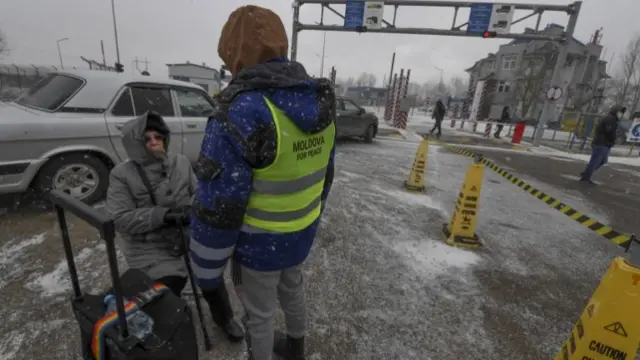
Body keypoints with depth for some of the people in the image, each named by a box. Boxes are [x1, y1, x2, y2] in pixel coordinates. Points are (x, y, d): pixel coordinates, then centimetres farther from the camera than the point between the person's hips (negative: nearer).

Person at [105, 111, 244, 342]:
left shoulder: (181, 162, 3)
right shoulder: (122, 175, -5)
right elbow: (120, 219, -12)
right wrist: (163, 215, -23)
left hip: (189, 239, 2)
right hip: (151, 251, -2)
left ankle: (224, 318, 25)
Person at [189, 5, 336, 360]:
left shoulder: (242, 112, -27)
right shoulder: (320, 105, -2)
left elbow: (217, 205, -23)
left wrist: (207, 269, -8)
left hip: (260, 242, -7)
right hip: (301, 234, 8)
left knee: (259, 314, 19)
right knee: (292, 289, 32)